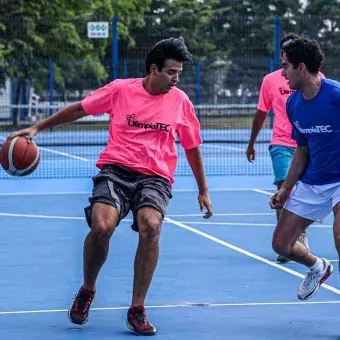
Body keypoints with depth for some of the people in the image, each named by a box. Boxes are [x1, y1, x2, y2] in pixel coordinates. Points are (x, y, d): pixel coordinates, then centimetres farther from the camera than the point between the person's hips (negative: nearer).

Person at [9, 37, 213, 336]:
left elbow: (192, 147, 20)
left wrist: (203, 191, 22)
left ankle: (137, 310, -18)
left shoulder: (180, 101, 8)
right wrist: (37, 128, 12)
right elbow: (79, 109, 14)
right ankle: (87, 291, 4)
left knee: (150, 225, -30)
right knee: (101, 227, -27)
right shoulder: (120, 90, 3)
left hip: (155, 176, 1)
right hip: (116, 169, -1)